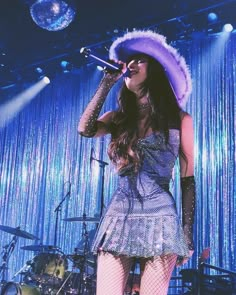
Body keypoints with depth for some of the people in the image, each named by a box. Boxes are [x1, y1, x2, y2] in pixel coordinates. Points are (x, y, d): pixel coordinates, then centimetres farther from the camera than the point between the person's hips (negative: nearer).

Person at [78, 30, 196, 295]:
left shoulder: (179, 119, 5)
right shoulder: (118, 118, 13)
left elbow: (188, 179, 5)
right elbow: (85, 129, -9)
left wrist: (188, 234, 0)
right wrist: (107, 82, 0)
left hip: (159, 218, -2)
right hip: (118, 217, 2)